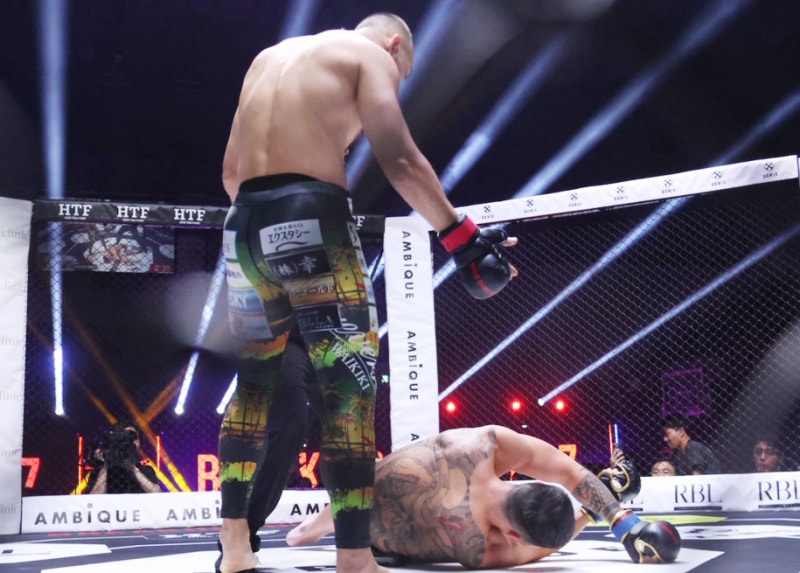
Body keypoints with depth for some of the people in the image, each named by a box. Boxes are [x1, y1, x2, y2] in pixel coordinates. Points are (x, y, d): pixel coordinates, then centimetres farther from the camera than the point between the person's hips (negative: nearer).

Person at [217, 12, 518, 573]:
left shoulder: (269, 56, 28)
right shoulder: (372, 54, 8)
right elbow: (400, 159, -6)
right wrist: (463, 236, -4)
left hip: (244, 224, 7)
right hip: (311, 219, -7)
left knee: (254, 380, 16)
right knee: (351, 385, -6)